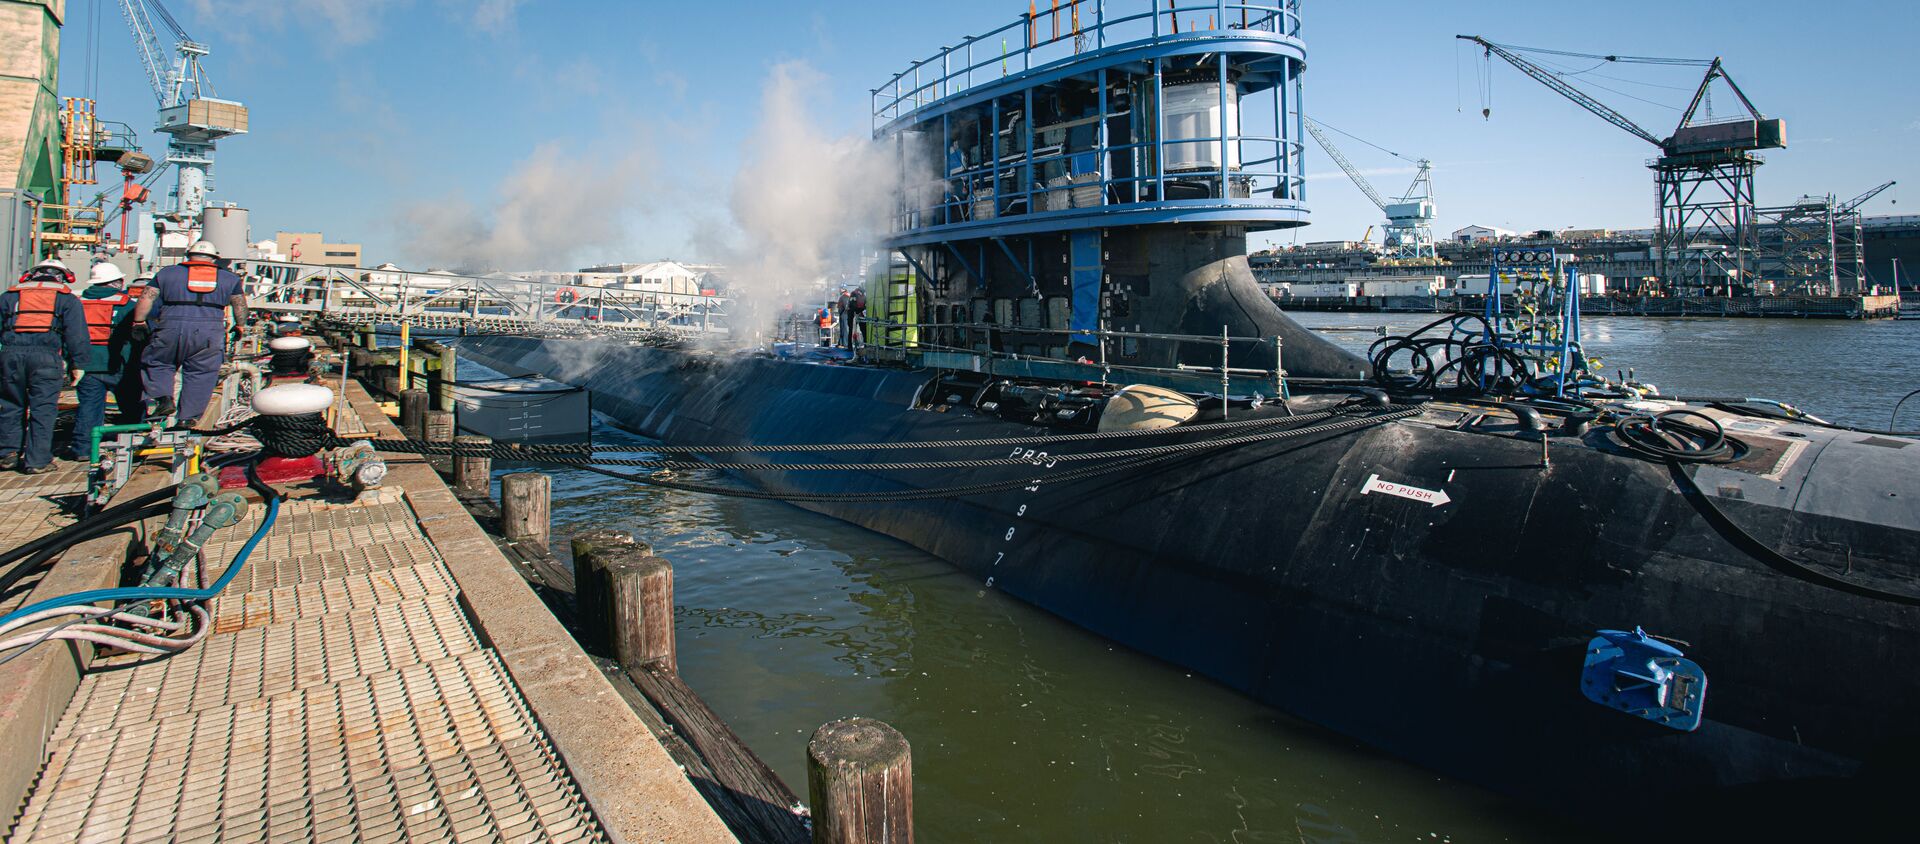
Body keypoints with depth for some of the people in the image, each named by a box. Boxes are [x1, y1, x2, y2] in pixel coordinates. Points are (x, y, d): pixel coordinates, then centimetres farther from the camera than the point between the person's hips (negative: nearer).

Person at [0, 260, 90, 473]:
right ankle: (37, 461, -2)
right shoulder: (67, 299, 14)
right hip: (46, 355, -3)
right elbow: (76, 334, 4)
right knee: (42, 409, -1)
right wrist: (78, 364, 3)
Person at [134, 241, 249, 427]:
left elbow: (146, 299, 11)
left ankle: (164, 399, 3)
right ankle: (187, 417, 6)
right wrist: (239, 326, 34)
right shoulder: (228, 278, 14)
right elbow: (240, 306, 19)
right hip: (210, 334, 0)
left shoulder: (167, 273, 14)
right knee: (200, 376, 7)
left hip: (171, 330, 0)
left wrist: (139, 323, 21)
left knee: (155, 363, 21)